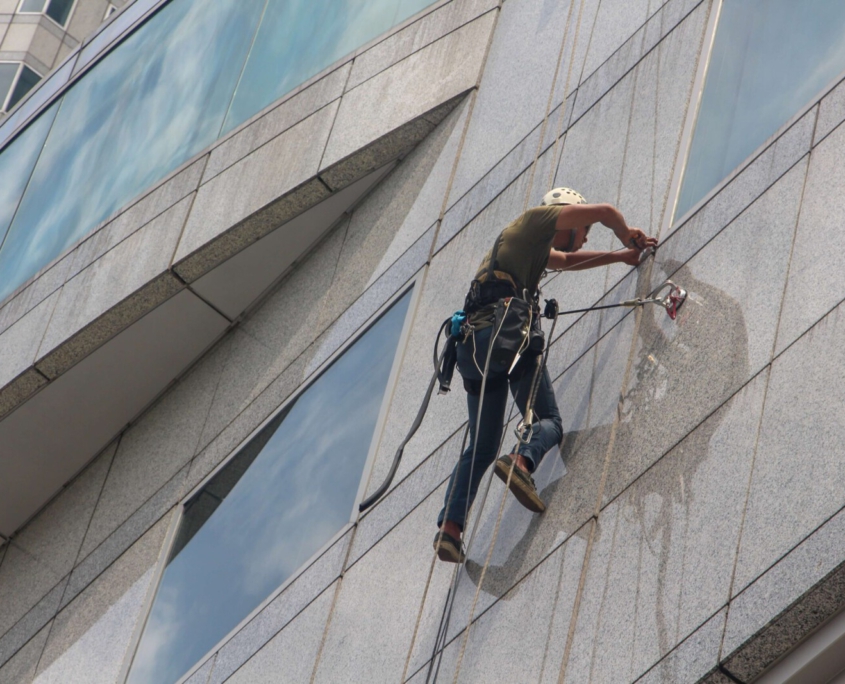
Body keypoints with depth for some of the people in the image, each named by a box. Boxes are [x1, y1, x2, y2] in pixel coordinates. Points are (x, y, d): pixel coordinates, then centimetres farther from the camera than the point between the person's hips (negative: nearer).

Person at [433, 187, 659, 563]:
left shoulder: (535, 246, 36)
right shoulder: (536, 219, 12)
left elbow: (567, 260, 53)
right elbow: (606, 211, 7)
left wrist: (620, 256, 53)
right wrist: (628, 236, 27)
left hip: (469, 345, 8)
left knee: (482, 446, 7)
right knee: (548, 420, -2)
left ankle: (450, 525, -9)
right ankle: (522, 461, -35)